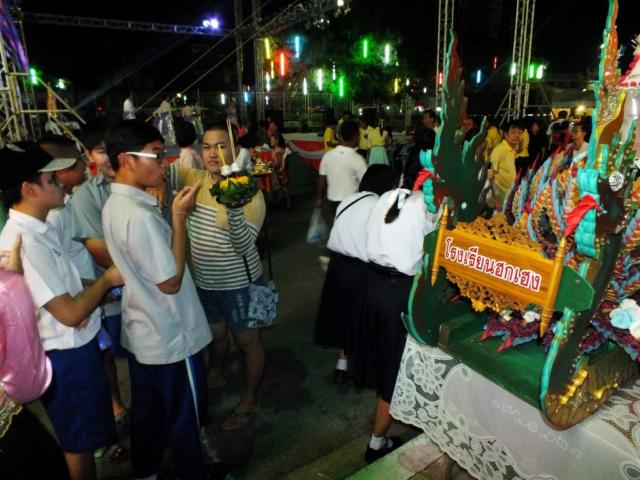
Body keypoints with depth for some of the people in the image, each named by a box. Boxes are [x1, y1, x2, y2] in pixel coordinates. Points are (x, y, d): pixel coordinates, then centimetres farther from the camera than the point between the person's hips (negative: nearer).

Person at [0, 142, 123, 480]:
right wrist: (108, 280, -13)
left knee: (86, 433, 28)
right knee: (79, 440, 14)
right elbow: (70, 313, -27)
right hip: (67, 356, -9)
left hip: (76, 346, 9)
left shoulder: (36, 229, 3)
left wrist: (98, 289, -4)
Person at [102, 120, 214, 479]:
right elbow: (170, 282, -23)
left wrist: (170, 213, 3)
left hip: (142, 333, 9)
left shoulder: (116, 204, 2)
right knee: (186, 420, 13)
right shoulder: (139, 215, -28)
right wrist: (180, 217, -22)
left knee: (147, 411, 25)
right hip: (170, 338, -9)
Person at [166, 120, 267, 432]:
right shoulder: (194, 180, -4)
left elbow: (245, 245, -28)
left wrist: (233, 207, -44)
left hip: (239, 284, -5)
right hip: (204, 281, 5)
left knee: (247, 341, 14)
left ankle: (250, 400, 36)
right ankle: (215, 374, 57)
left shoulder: (249, 192, -20)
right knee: (216, 333, 28)